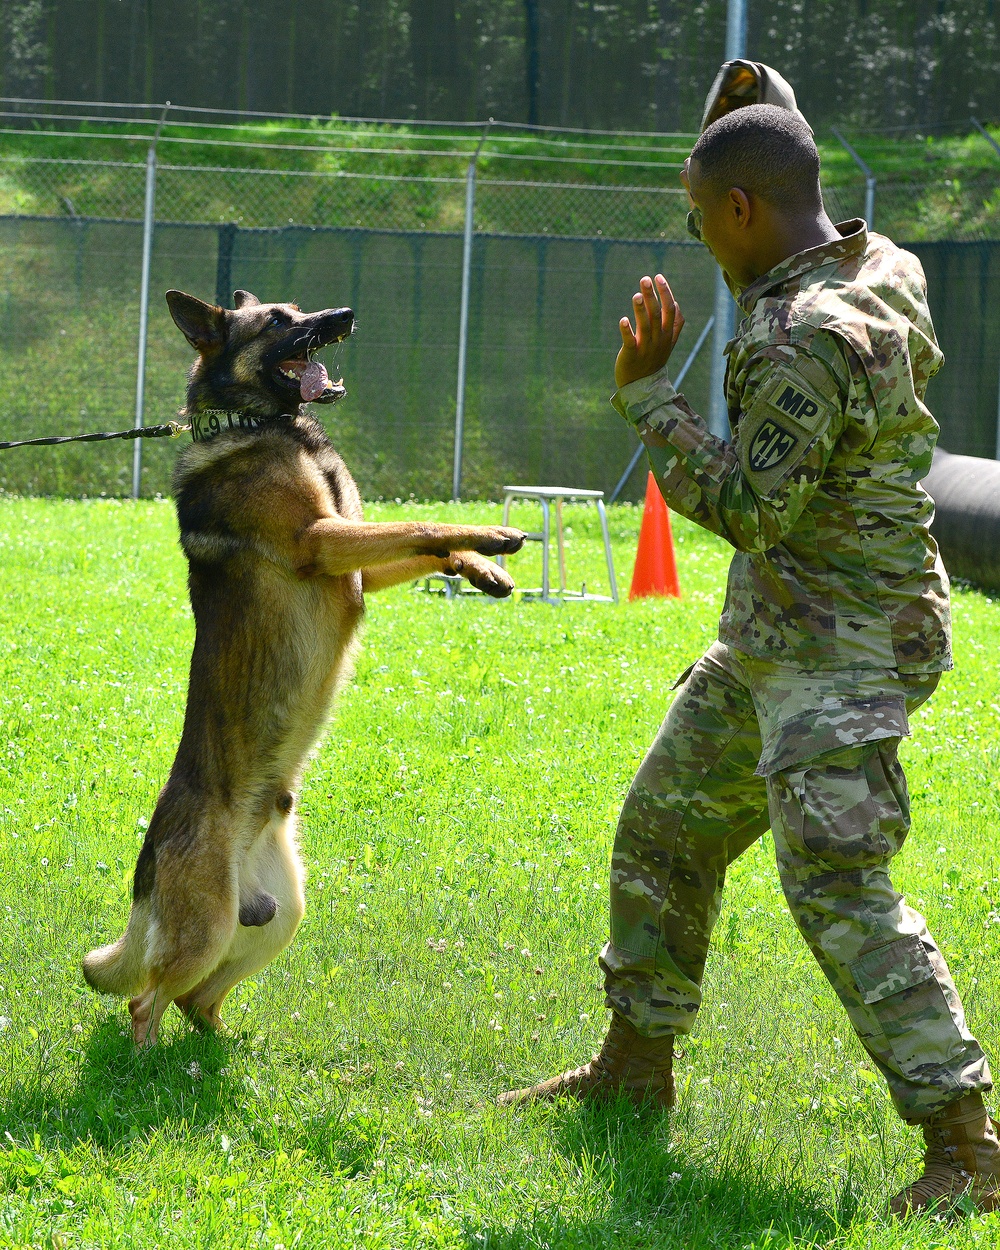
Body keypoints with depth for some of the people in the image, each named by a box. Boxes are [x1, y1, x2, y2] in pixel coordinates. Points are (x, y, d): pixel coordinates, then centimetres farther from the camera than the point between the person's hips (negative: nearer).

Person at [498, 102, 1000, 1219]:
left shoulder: (805, 342, -25)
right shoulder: (880, 268, 5)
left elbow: (750, 508, -25)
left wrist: (648, 397, -17)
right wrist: (763, 102, 27)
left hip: (841, 656, -11)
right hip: (772, 641, 11)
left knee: (838, 887, -17)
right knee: (665, 826, 20)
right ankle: (635, 1066, 34)